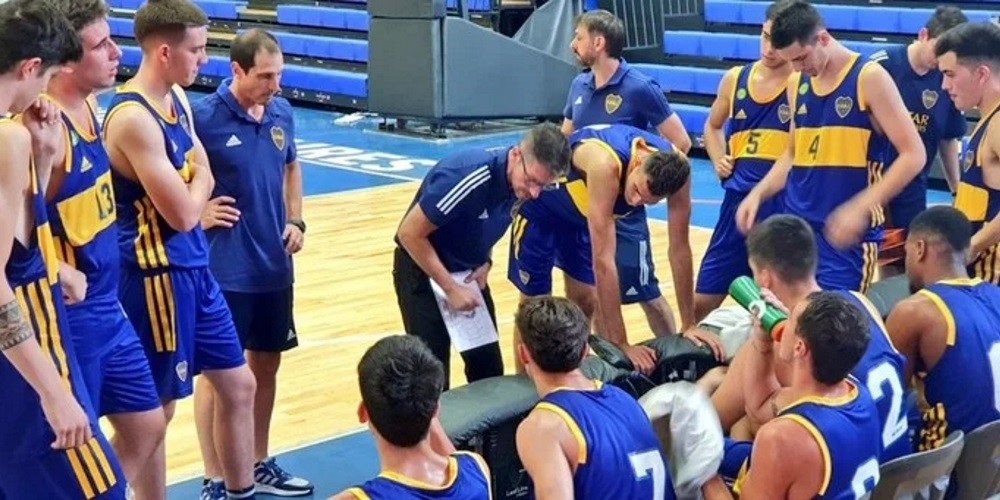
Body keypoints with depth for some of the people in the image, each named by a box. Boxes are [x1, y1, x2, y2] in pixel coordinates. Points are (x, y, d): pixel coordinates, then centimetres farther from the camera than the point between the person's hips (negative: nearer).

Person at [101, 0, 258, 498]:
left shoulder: (177, 98, 7)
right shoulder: (133, 117, -23)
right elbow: (182, 213, -22)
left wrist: (196, 188, -1)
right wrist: (199, 178, -4)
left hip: (194, 268, 10)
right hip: (156, 276, -10)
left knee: (238, 383, 18)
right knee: (155, 409, 3)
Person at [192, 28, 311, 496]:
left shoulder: (282, 113, 3)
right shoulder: (203, 116, -15)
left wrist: (295, 220, 9)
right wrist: (197, 213, -15)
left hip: (274, 266, 6)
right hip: (223, 270, -6)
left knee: (266, 364, 16)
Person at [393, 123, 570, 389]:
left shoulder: (520, 184, -11)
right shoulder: (468, 176, -33)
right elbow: (409, 234, -27)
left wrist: (485, 262, -6)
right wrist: (451, 289, -22)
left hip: (468, 273, 7)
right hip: (423, 271, -7)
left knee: (489, 369, 9)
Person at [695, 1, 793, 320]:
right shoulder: (735, 79, 8)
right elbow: (712, 126, 25)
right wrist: (718, 160, 8)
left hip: (784, 205, -4)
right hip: (738, 201, 5)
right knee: (702, 300, 10)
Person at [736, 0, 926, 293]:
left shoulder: (869, 78, -9)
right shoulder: (797, 84, 10)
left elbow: (913, 155, -12)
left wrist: (860, 208, -22)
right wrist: (758, 193, 4)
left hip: (846, 233, -6)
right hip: (794, 223, 6)